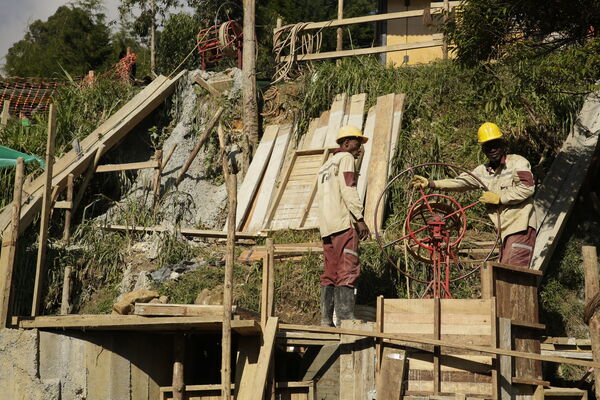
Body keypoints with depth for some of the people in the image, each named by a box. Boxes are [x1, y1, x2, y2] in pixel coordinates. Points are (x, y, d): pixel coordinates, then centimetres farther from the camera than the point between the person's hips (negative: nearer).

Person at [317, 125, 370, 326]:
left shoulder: (326, 165, 27)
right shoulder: (346, 158, 0)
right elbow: (348, 189, -13)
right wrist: (360, 218, -16)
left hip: (326, 226, 9)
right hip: (343, 223, -9)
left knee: (330, 273, 6)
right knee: (348, 271, -13)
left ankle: (326, 320, 3)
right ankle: (346, 317, -19)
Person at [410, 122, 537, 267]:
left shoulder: (518, 162, -1)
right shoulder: (483, 171, 17)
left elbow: (527, 188, -13)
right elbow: (460, 182, 13)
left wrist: (500, 198, -10)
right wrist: (430, 183, 4)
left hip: (521, 226, -7)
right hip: (505, 230, 7)